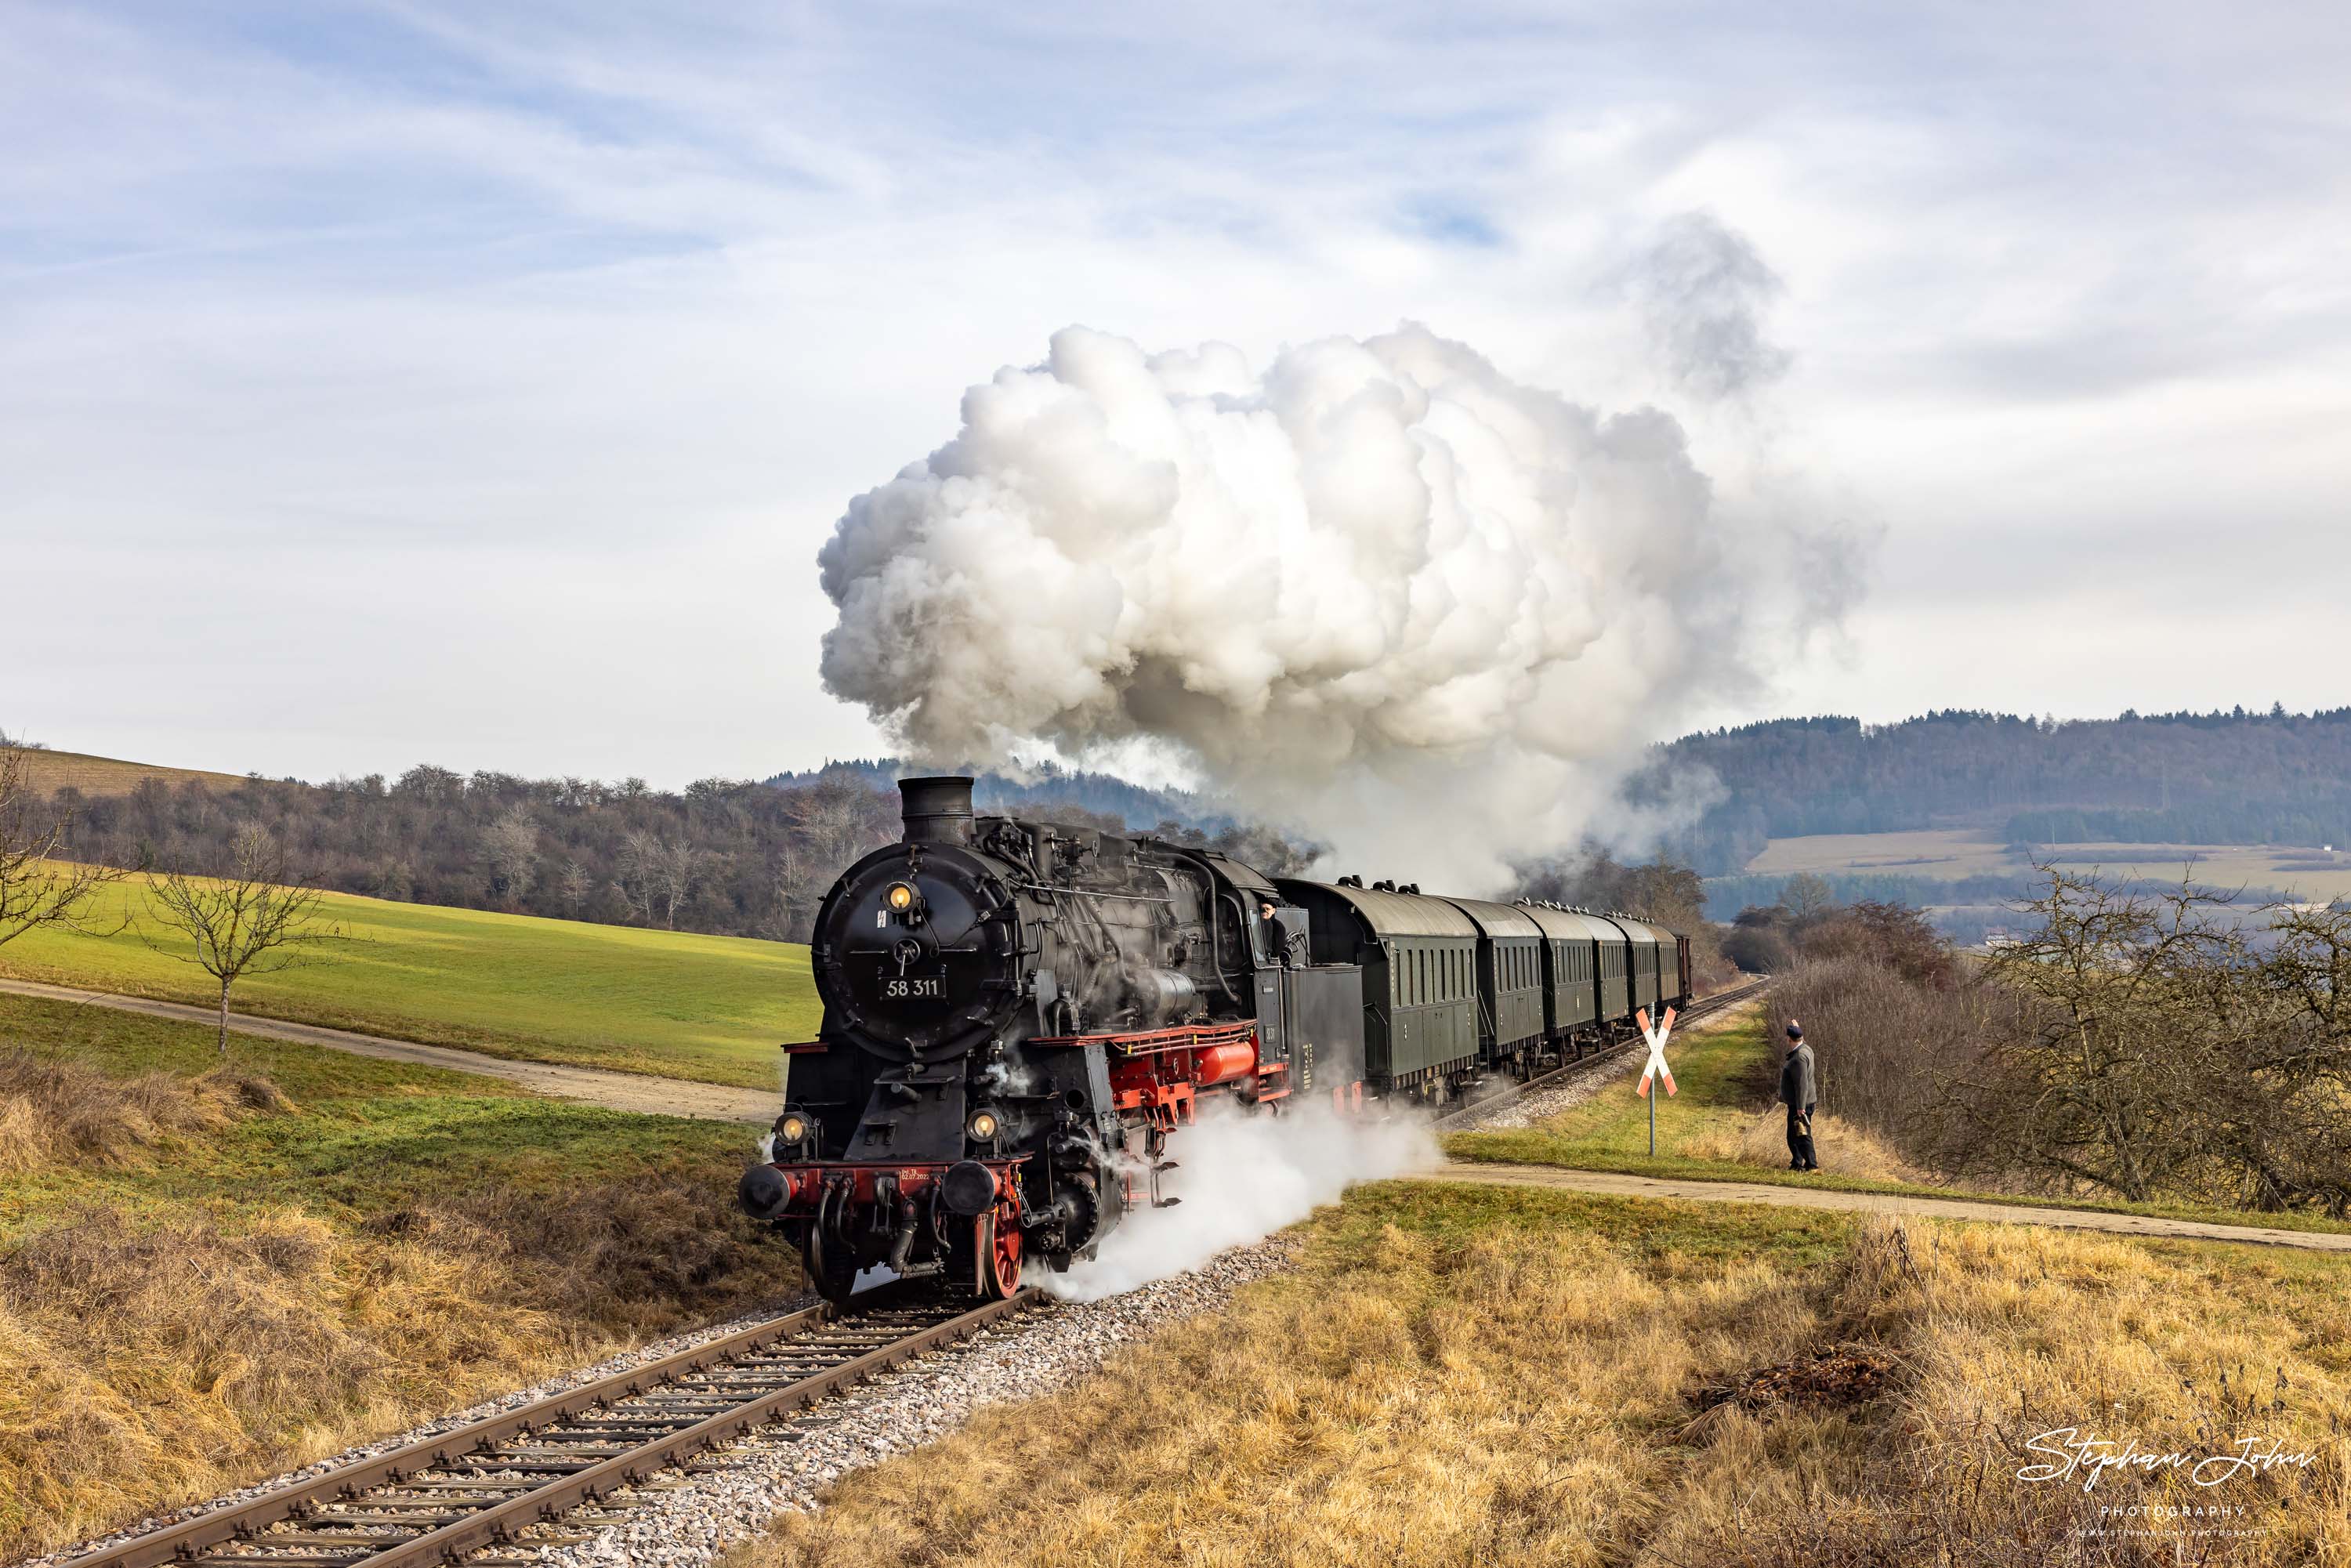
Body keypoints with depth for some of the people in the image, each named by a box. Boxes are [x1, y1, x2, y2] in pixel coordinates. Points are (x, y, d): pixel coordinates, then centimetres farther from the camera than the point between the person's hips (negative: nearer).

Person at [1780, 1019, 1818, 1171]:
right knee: (1792, 1137, 18)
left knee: (1802, 1136, -8)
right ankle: (1796, 1164, 25)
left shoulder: (1799, 1058, -22)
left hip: (1799, 1106, -11)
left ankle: (1812, 1165, -7)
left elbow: (1802, 1084, -26)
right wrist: (1796, 1027, 46)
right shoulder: (1805, 1049, 8)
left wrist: (1801, 1107, -26)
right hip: (1796, 1104, 11)